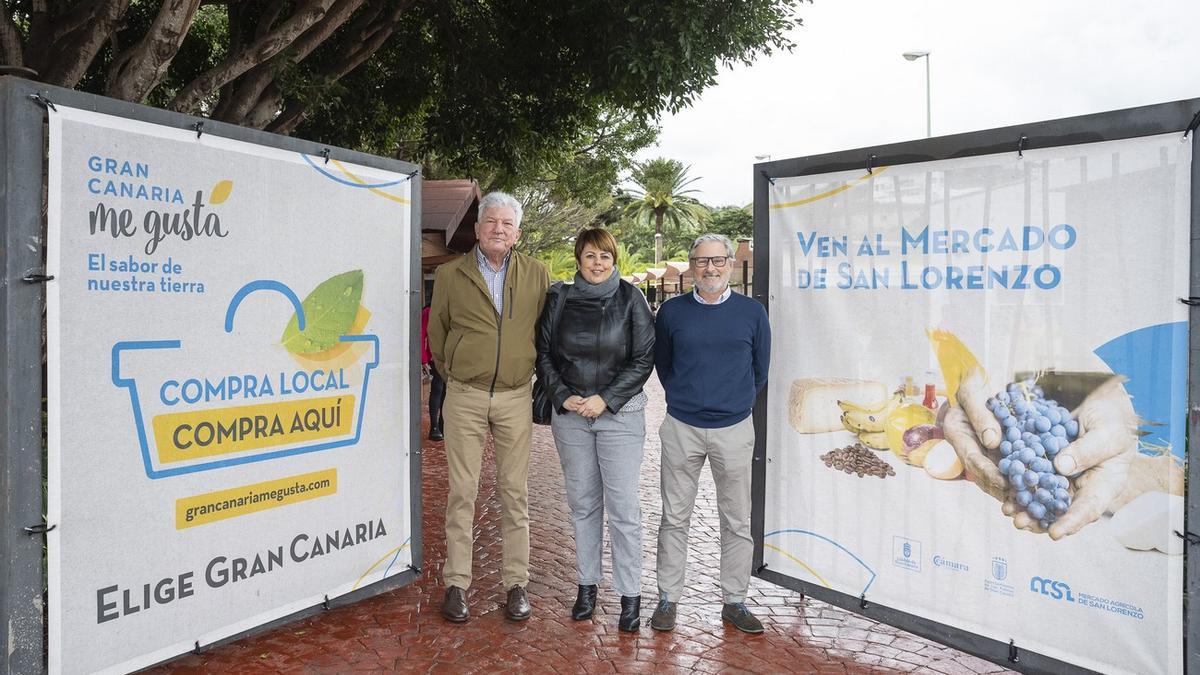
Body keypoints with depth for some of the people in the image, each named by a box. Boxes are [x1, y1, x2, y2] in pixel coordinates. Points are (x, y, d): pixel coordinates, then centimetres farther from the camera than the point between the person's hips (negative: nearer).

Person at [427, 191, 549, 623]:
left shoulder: (536, 275, 4)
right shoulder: (450, 275, 3)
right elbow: (436, 332, 12)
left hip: (515, 397, 1)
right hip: (465, 397, 0)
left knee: (515, 493, 7)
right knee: (462, 492, 3)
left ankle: (516, 583, 17)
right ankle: (456, 584, 15)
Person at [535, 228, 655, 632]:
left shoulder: (629, 298, -2)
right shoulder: (559, 299, 5)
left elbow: (644, 359, -4)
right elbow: (544, 354, 8)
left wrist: (606, 399, -11)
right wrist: (563, 397, -5)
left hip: (620, 414, -2)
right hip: (570, 414, 3)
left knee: (623, 505, -2)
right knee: (582, 503, 11)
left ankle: (630, 595, 9)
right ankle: (587, 584, 24)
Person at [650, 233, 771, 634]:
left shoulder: (752, 312, 2)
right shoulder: (672, 311, 2)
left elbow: (760, 369, 13)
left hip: (734, 430, 0)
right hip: (681, 428, 0)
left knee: (737, 522, 8)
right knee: (674, 518, 7)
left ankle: (734, 602, 21)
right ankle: (667, 599, 19)